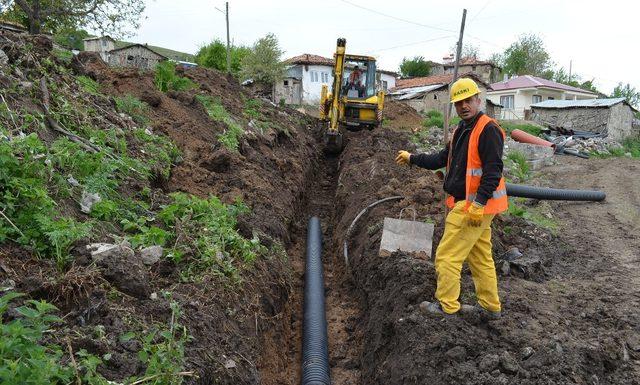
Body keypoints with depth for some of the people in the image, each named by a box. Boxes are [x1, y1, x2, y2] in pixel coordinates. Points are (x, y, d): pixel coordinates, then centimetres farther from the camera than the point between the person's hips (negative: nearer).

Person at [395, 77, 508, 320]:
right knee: (480, 258, 16)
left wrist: (478, 204, -26)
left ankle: (447, 306, 10)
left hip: (476, 206, -10)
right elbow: (441, 159, 23)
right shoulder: (461, 131, 16)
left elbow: (493, 170, -22)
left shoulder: (488, 129, -14)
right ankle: (490, 307, 28)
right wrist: (412, 159, 26)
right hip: (467, 205, 10)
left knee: (447, 256, -3)